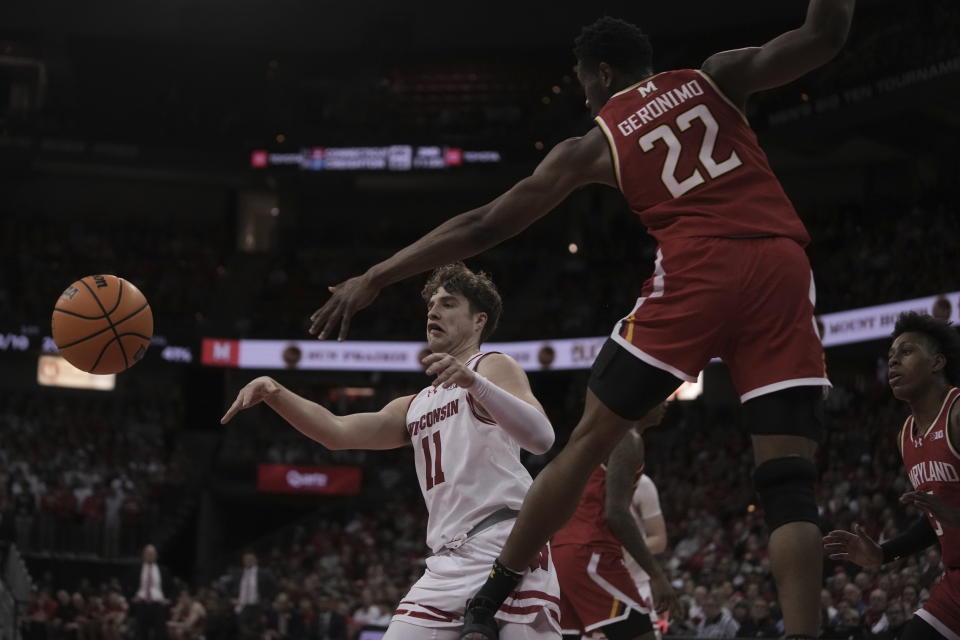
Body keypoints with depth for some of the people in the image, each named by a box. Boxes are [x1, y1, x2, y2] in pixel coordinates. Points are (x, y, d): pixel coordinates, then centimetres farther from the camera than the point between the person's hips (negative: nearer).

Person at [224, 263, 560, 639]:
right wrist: (274, 394, -2)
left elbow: (541, 438, -13)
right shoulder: (415, 408, 25)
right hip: (448, 563, 7)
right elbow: (338, 432, 13)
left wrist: (474, 382, -28)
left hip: (507, 550, -7)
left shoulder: (494, 367, 4)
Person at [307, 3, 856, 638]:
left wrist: (374, 279, 21)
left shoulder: (593, 146, 15)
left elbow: (482, 227, 16)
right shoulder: (713, 77, 19)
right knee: (790, 486, 0)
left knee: (589, 441, 12)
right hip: (782, 268, 2)